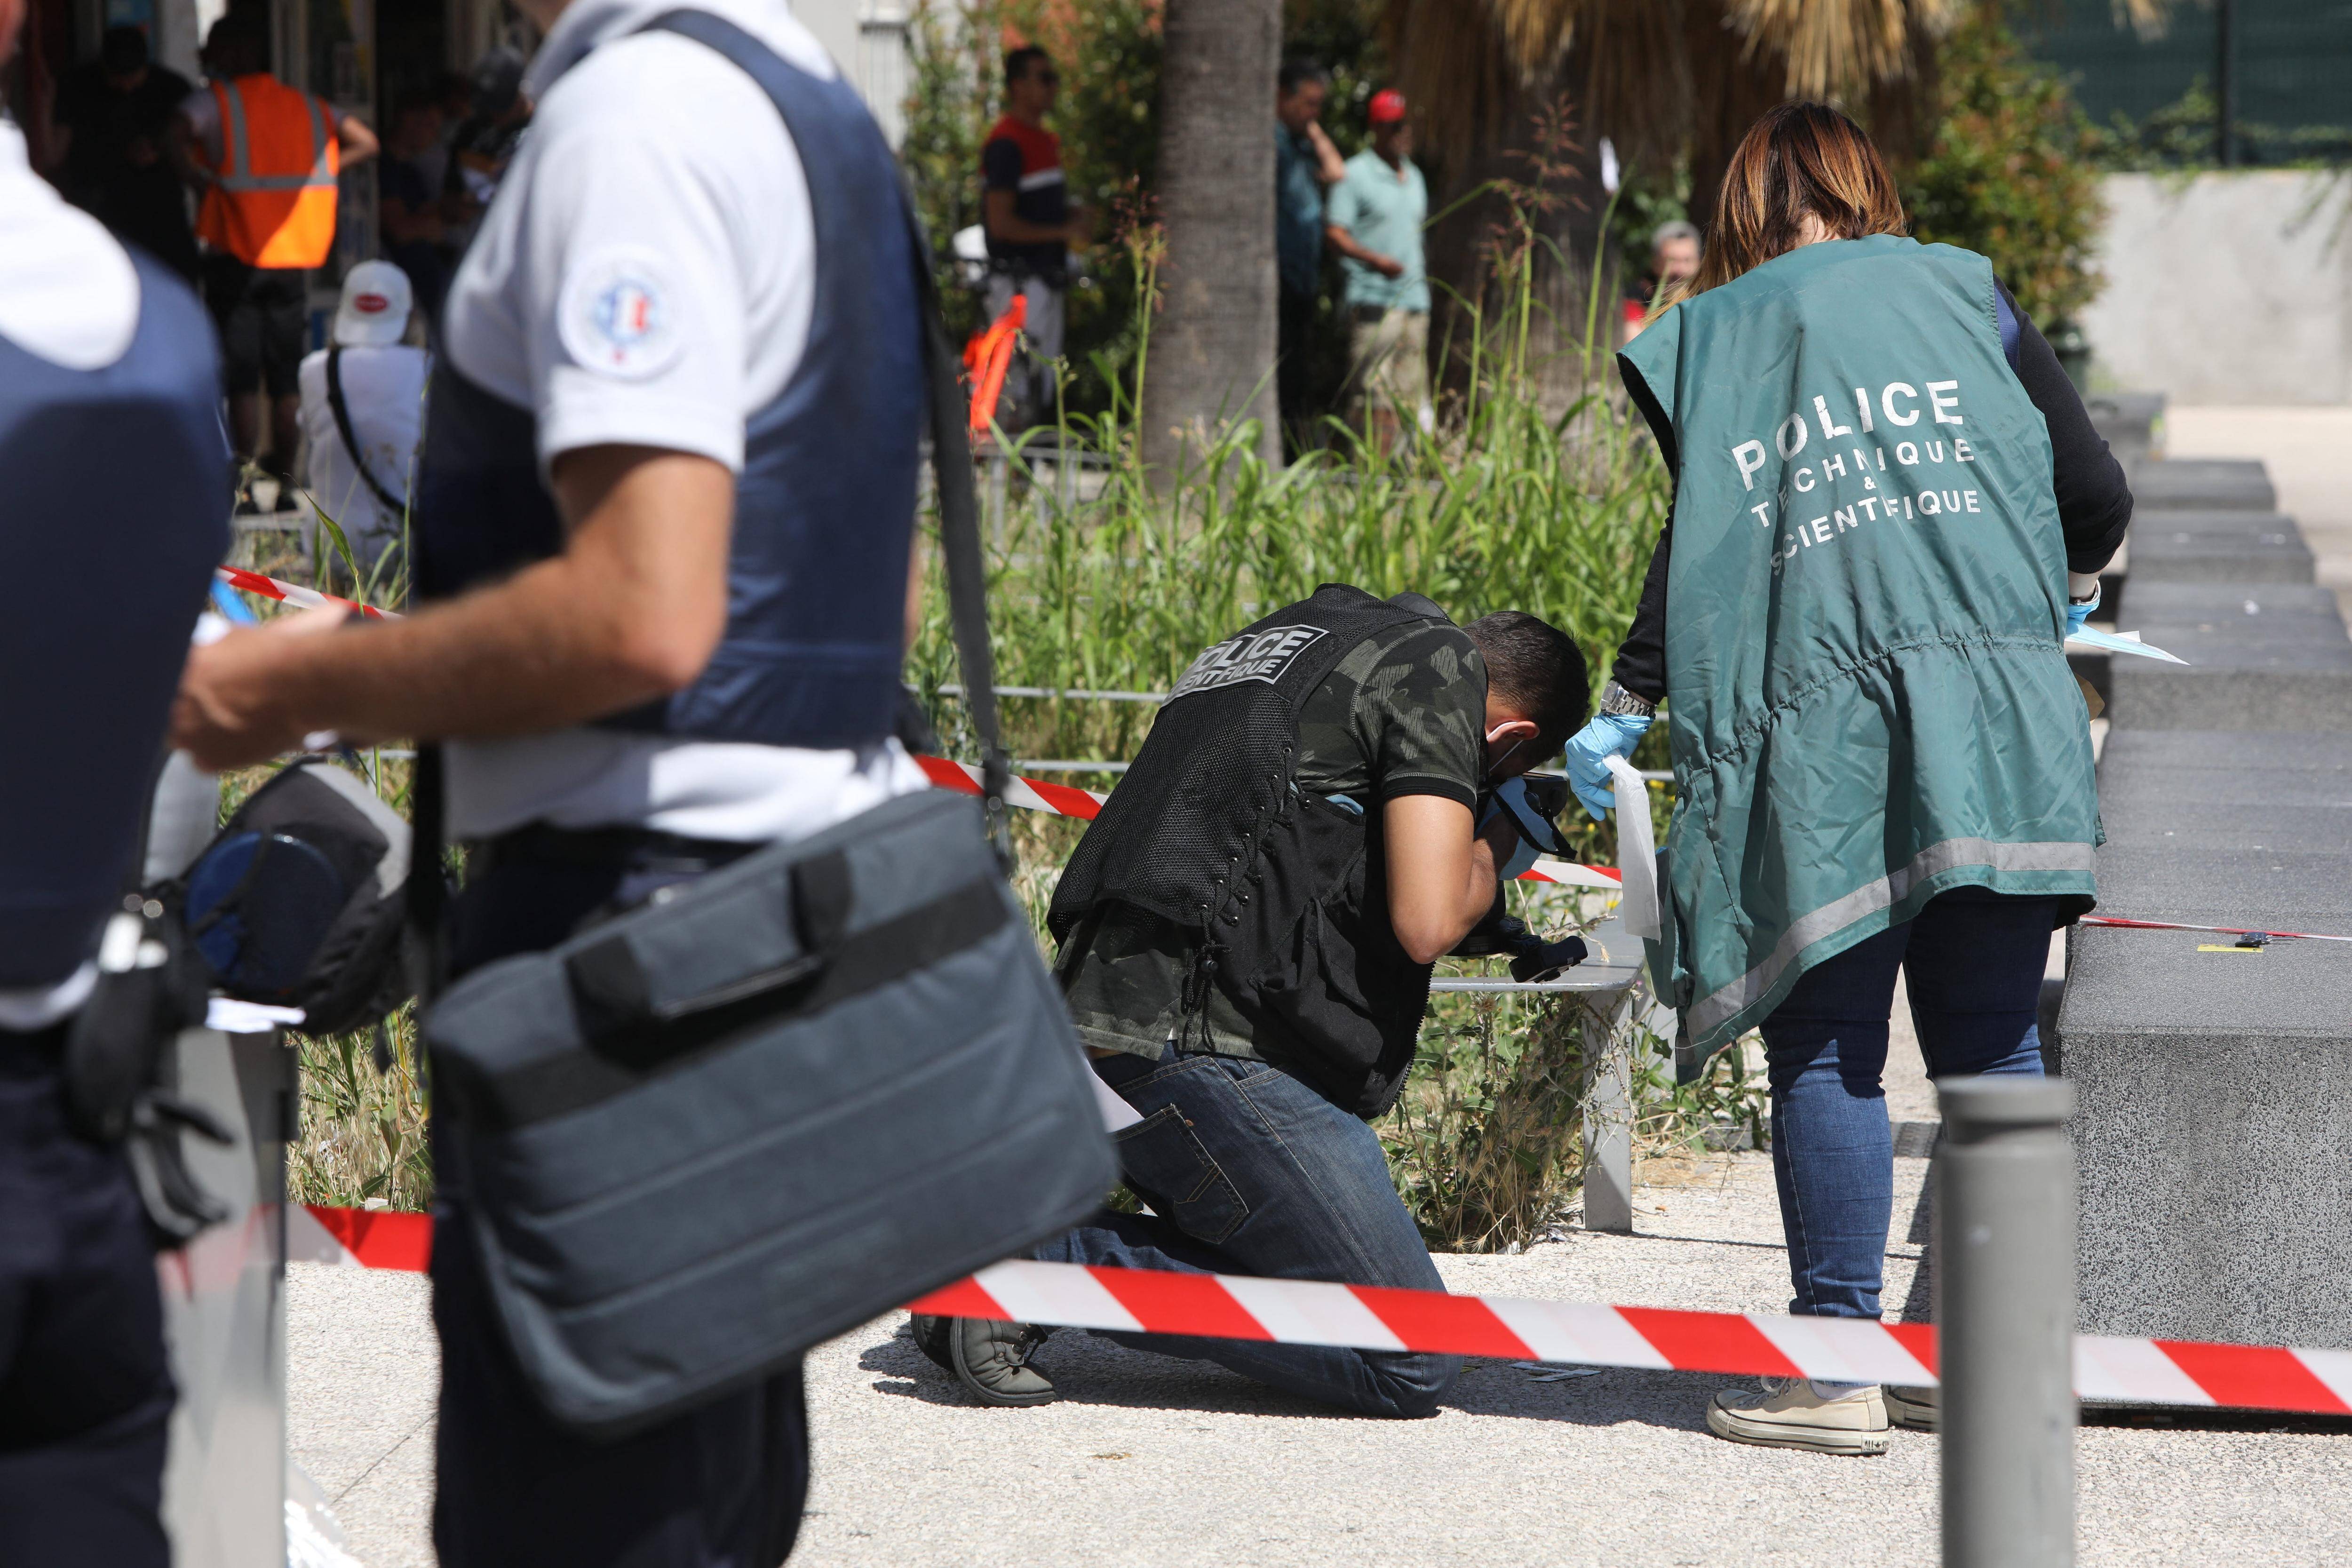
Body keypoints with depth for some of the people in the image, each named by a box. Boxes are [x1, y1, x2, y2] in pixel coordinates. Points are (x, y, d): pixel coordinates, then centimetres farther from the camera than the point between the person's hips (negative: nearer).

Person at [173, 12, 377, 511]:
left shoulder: (212, 101, -3)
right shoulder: (306, 105, 11)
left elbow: (179, 139, -24)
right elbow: (366, 143, 15)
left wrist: (202, 180, -11)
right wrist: (314, 174, 12)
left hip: (234, 254, -4)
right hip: (292, 254, 4)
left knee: (241, 379, -2)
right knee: (286, 376, 10)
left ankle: (245, 489, -6)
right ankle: (286, 484, 11)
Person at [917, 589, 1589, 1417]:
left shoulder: (1273, 641, 27)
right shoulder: (1435, 663, 0)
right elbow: (1425, 923, -11)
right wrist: (1491, 852, 12)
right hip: (1203, 1046, -9)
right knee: (1412, 1363, -6)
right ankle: (1050, 1257, -10)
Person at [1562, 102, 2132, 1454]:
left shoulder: (1710, 341, 12)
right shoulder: (1961, 294, 15)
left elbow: (1704, 546, 6)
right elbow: (2096, 496, 12)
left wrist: (1626, 710, 16)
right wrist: (2063, 594, 34)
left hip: (1817, 734, -2)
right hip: (1997, 722, 2)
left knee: (1828, 1047, 2)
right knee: (1991, 1041, 8)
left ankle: (1838, 1371, 0)